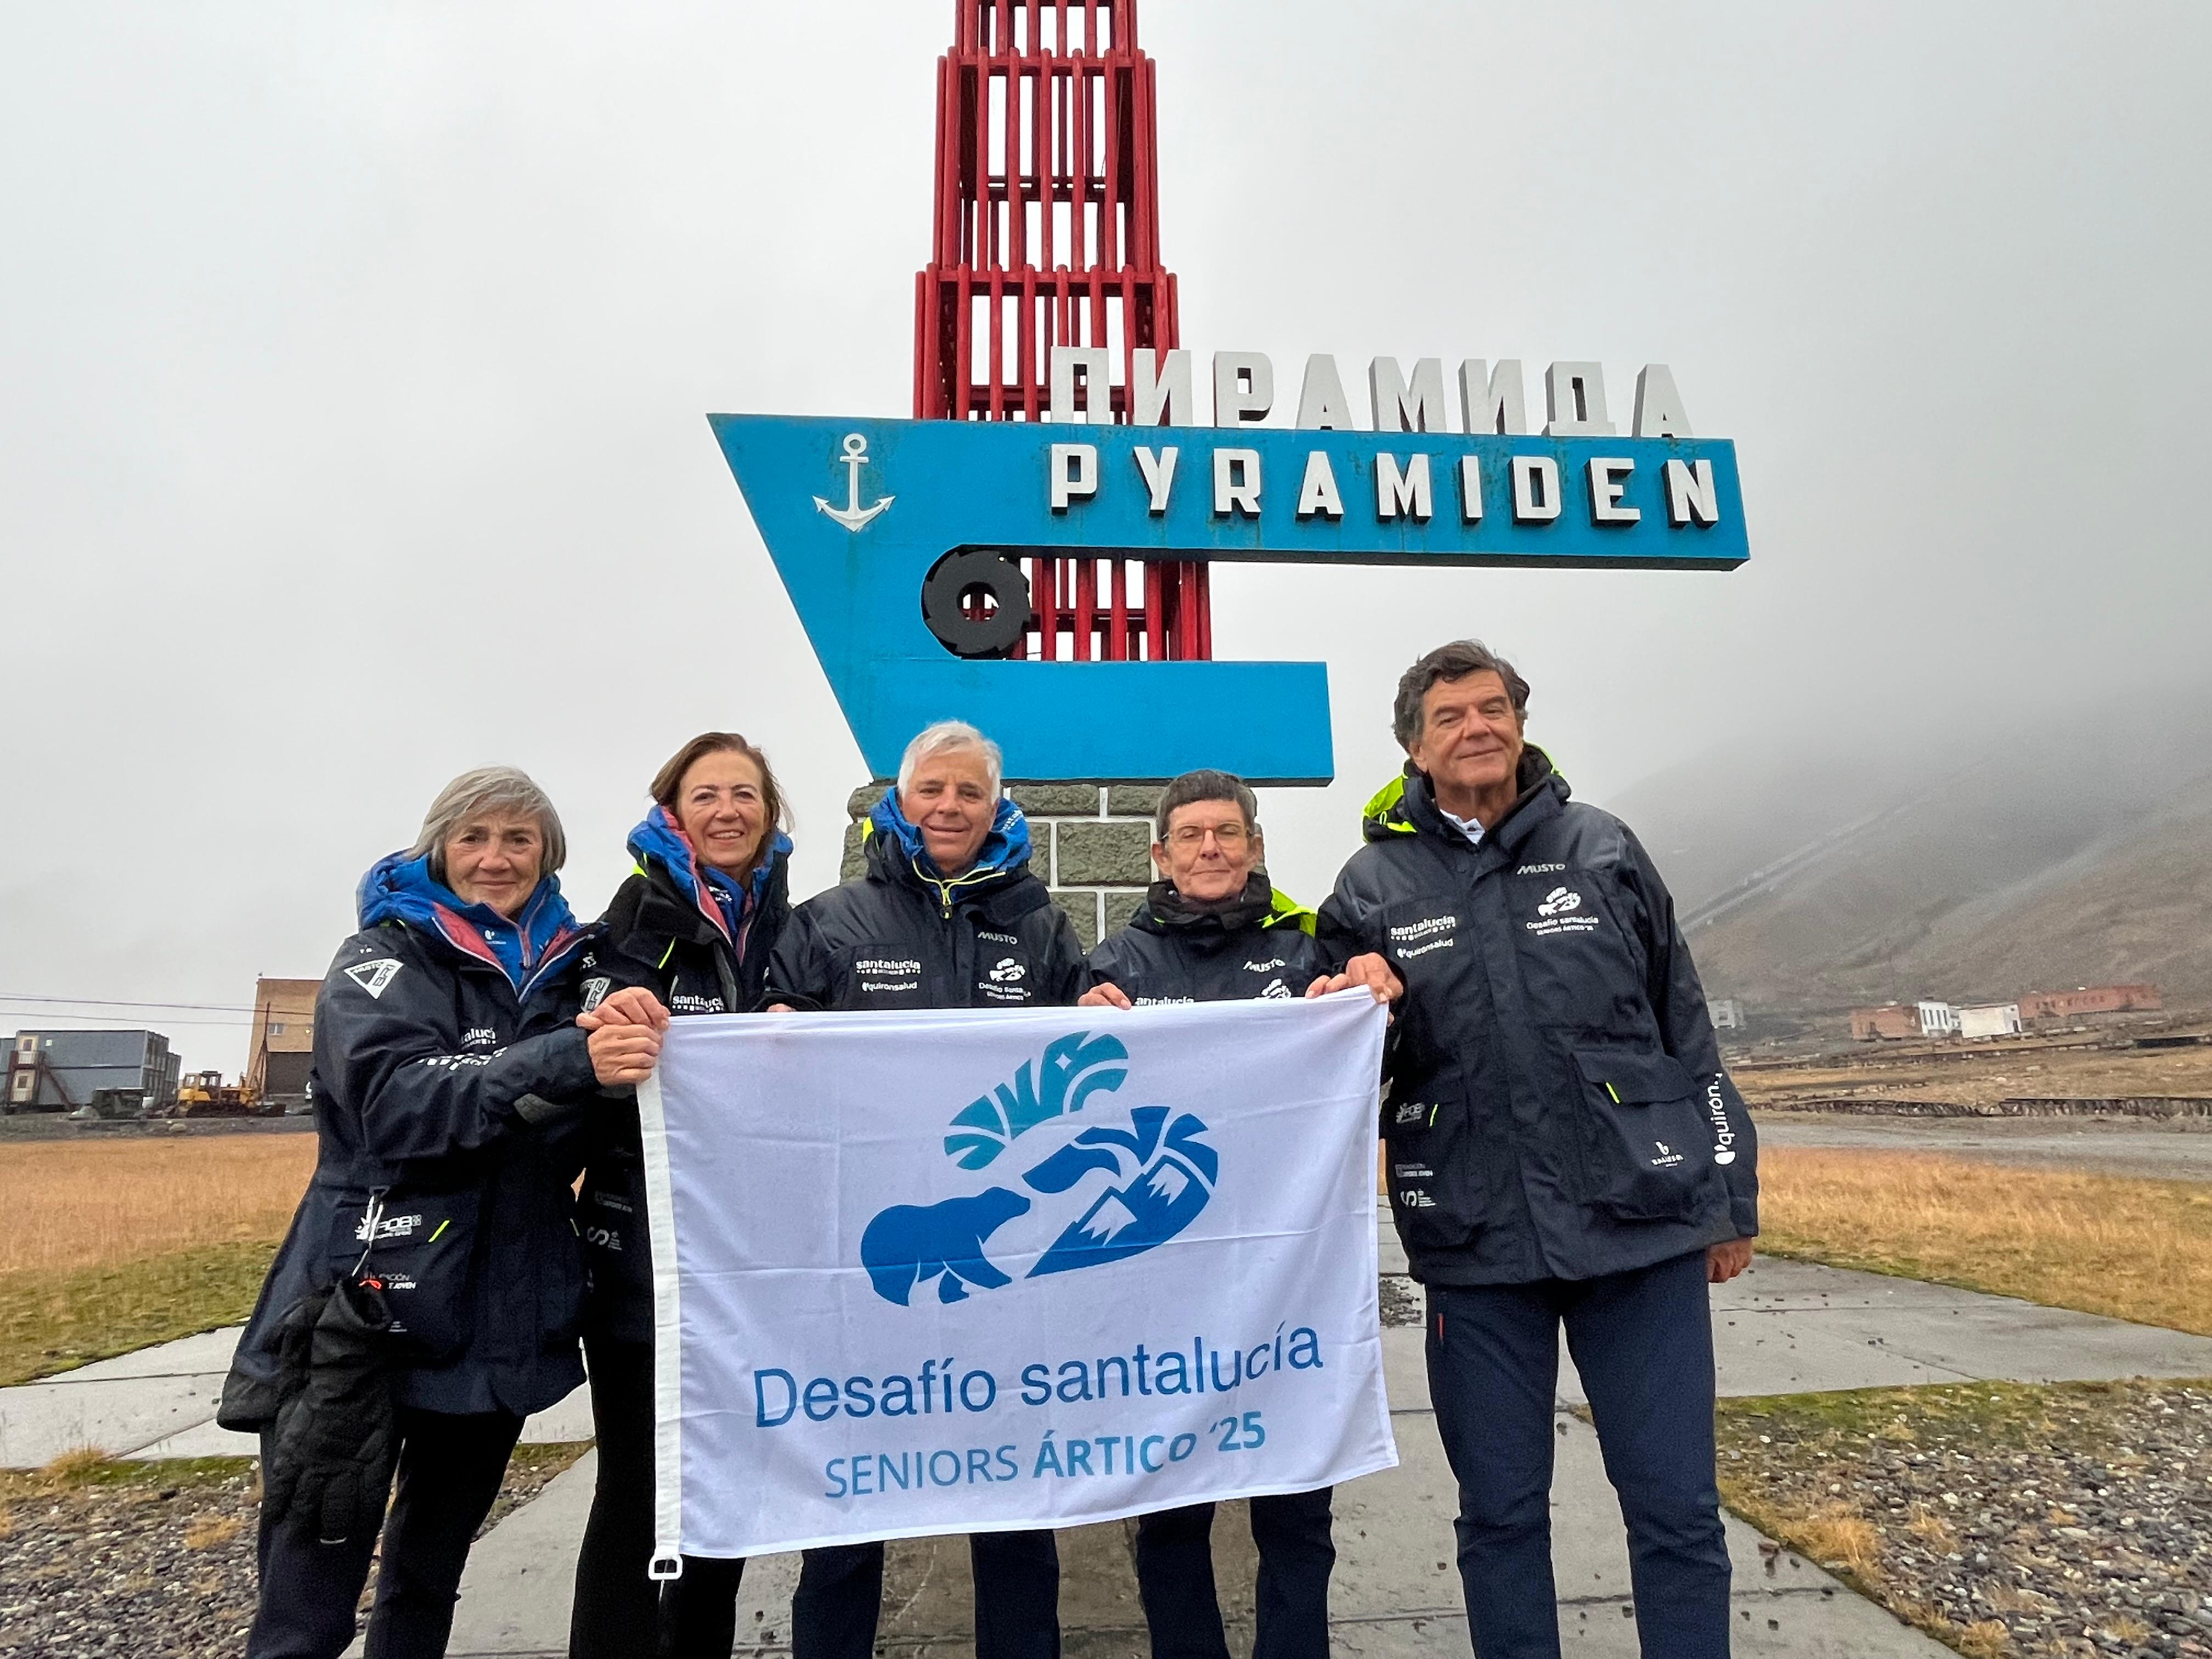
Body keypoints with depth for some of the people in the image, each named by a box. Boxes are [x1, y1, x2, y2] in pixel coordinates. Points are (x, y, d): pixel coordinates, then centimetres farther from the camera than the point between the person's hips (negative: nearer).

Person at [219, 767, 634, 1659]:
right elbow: (402, 1102, -24)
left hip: (502, 1313, 5)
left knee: (432, 1574, 21)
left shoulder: (566, 969, 7)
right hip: (371, 1306, -4)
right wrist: (570, 1060, -39)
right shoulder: (382, 959, -5)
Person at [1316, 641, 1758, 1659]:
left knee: (1676, 1506, 9)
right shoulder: (1374, 885, 1)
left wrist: (1729, 1196, 10)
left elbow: (1686, 1029, 9)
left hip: (1641, 1225, 1)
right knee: (1500, 1513, 13)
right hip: (1477, 1244, 0)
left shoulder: (1601, 850, 4)